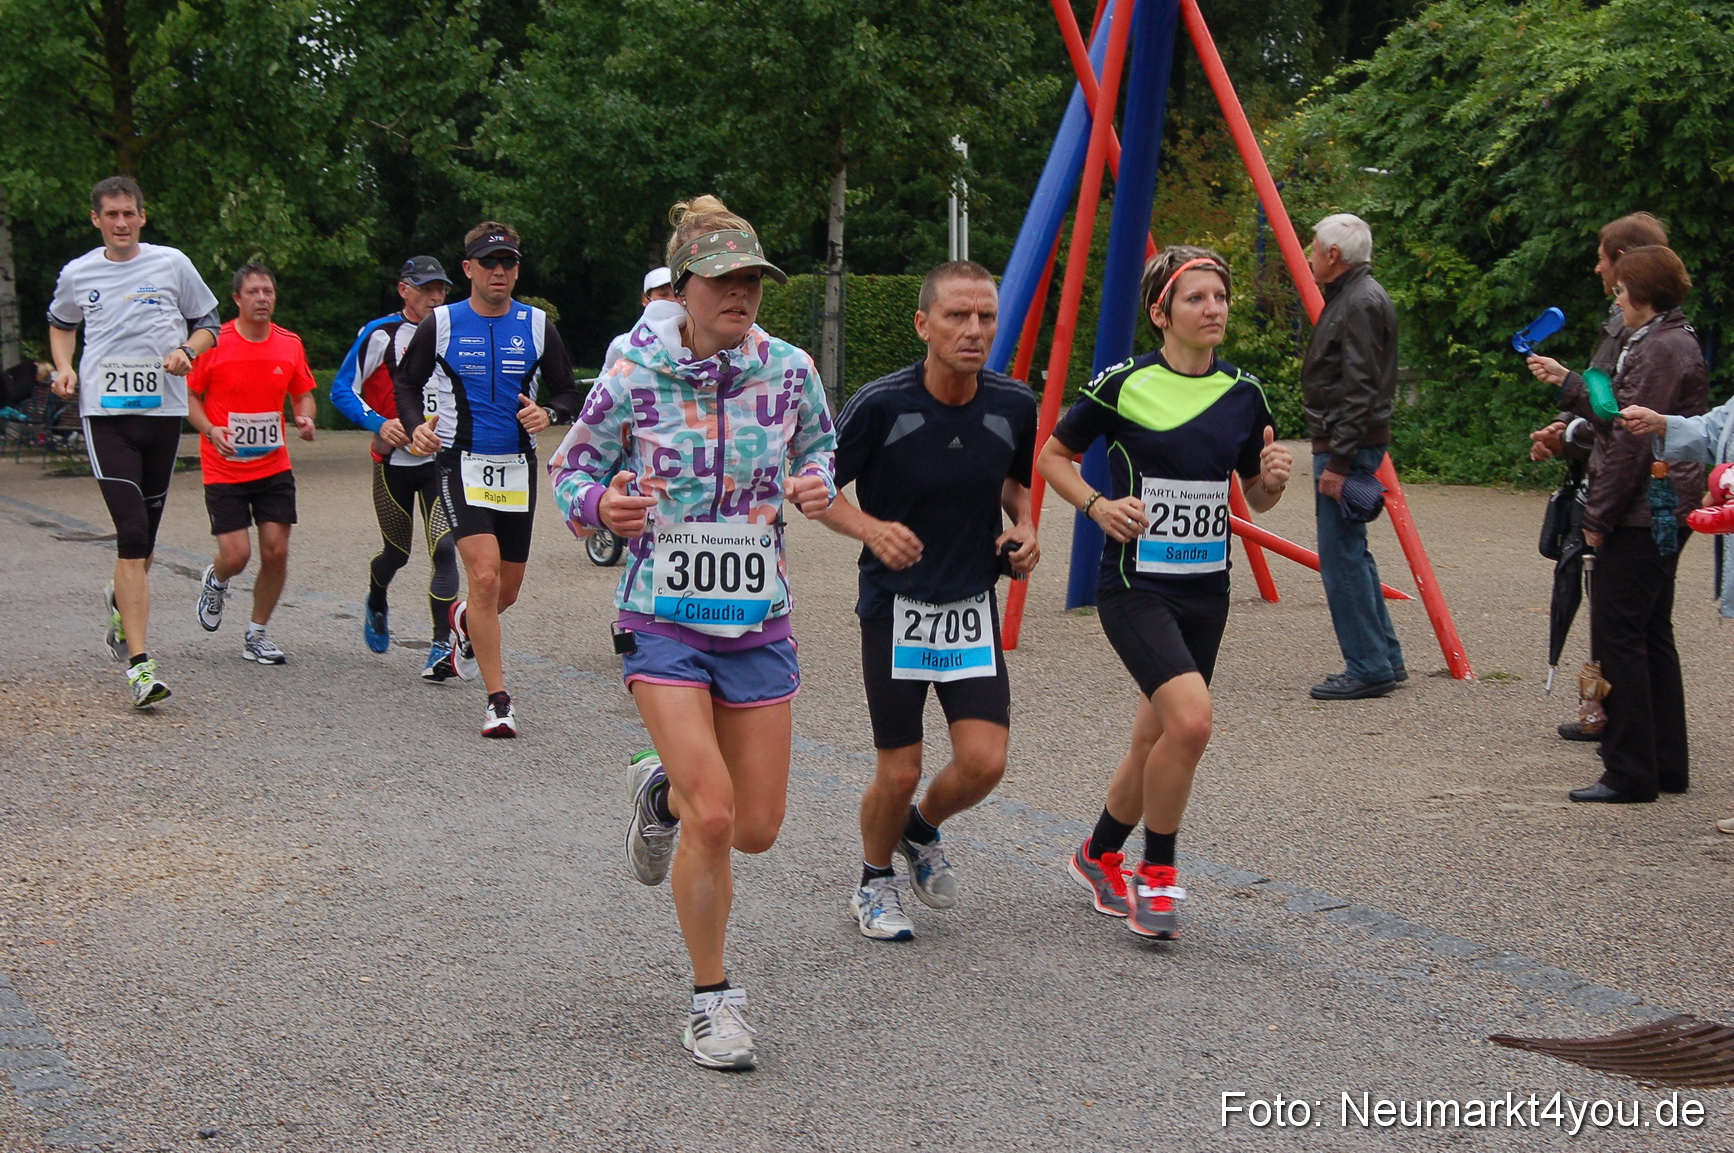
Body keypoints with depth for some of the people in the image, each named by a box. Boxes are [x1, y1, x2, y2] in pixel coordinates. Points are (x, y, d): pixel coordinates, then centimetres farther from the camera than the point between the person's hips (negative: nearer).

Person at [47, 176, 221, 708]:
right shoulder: (76, 274, 6)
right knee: (132, 533, -15)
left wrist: (186, 351, -8)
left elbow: (208, 324, 13)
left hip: (163, 410, 2)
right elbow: (60, 324, 26)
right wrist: (63, 366, 7)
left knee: (144, 535, 11)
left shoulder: (172, 264, 4)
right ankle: (139, 663, -16)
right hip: (104, 412, -2)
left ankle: (120, 601, 46)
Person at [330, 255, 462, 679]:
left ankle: (442, 647, -11)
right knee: (397, 551, 10)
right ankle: (375, 605, 45)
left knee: (444, 548, -13)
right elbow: (342, 390, -6)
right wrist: (379, 424, -20)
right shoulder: (381, 334, -6)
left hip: (442, 461, 2)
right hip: (395, 461, -2)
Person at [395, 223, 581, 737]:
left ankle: (465, 622, 48)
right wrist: (415, 425, -10)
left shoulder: (537, 326, 4)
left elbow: (567, 391, 10)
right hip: (462, 464, -3)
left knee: (507, 590, 11)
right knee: (484, 577, -18)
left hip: (518, 468, 3)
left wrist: (548, 414, -13)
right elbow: (406, 381, 9)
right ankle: (497, 699, -11)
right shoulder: (441, 324, -1)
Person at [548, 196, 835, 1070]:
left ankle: (664, 789, 41)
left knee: (757, 827, 6)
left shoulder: (788, 369, -2)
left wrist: (818, 487, -8)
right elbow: (570, 471, 1)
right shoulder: (631, 380, -9)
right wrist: (602, 508, -21)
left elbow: (818, 445, 15)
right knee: (714, 816, -14)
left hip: (758, 621, 4)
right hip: (664, 621, -3)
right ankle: (712, 1000, 6)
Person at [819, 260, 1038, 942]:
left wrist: (1023, 526, -3)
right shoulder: (880, 405, -17)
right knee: (899, 773, 1)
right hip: (895, 605, -3)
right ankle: (874, 883, 30)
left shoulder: (1014, 405, -5)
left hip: (974, 606, 3)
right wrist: (870, 528, -23)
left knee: (984, 761, -8)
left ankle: (922, 829, 27)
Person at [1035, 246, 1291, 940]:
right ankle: (1156, 876, -3)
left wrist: (1274, 478, -8)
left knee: (1156, 739, 12)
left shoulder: (1244, 395, 4)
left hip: (1205, 589, 5)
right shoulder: (1123, 385, -9)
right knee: (1190, 719, -24)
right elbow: (1051, 455, 3)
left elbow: (1256, 500, 15)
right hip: (1134, 585, -5)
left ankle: (1099, 855, 39)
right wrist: (1097, 504, -14)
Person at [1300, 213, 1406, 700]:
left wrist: (1338, 462, -23)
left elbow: (1360, 392, -22)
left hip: (1349, 445, -11)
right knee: (1350, 552, 15)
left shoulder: (1362, 303, -15)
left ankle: (1369, 668, -4)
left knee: (1342, 555, -8)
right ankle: (1385, 659, 21)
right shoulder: (1350, 296, 17)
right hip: (1343, 444, 11)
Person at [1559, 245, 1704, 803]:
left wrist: (1598, 515, -15)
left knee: (1619, 634, -7)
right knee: (1651, 635, 14)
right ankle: (1667, 765, 20)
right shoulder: (1679, 342, 17)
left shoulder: (1657, 350, -17)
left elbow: (1631, 442, -19)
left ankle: (1630, 773, -5)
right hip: (1665, 512, 11)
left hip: (1641, 517, -11)